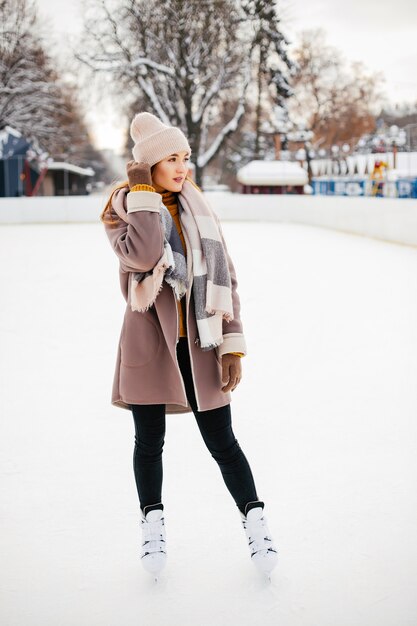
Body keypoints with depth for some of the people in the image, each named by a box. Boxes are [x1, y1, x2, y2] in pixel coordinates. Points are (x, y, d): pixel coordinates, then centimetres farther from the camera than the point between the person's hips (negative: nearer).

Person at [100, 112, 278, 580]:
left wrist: (232, 346, -2)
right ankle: (153, 526, 29)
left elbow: (223, 278, 5)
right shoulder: (122, 211, -2)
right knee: (150, 441, 10)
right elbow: (143, 256, -24)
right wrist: (142, 193, -17)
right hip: (149, 341, -1)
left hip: (199, 343, 1)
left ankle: (256, 525, 16)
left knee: (221, 441, 3)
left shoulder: (199, 211, 6)